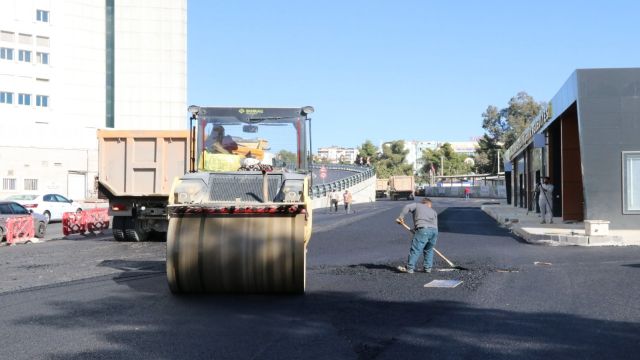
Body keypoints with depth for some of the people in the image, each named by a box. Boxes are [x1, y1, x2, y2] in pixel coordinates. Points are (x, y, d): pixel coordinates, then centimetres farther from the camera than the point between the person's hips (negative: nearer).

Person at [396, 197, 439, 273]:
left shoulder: (417, 205, 25)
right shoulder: (433, 211, 33)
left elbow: (407, 207, 6)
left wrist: (401, 217, 5)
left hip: (423, 229, -5)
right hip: (434, 230, 5)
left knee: (415, 249, -5)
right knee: (429, 250, 21)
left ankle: (410, 268, -6)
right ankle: (428, 267, 19)